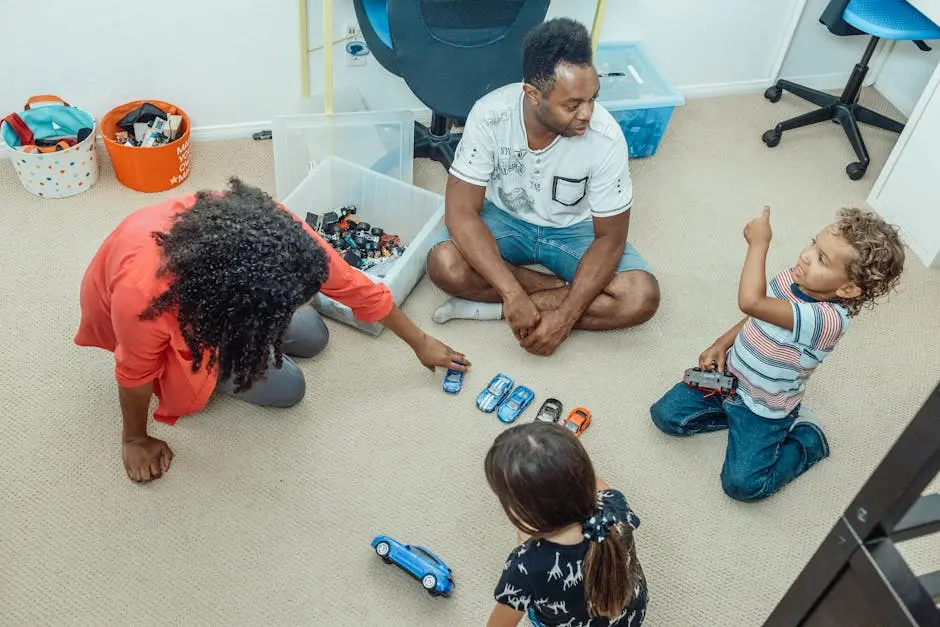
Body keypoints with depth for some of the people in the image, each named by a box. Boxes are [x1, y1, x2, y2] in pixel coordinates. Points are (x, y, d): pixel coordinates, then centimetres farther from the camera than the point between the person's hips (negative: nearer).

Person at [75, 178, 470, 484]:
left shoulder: (273, 232, -36)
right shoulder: (144, 295, -47)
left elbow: (355, 287, -21)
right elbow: (135, 374, -25)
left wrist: (420, 343, -7)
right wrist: (135, 440, -6)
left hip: (211, 280, 4)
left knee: (313, 337, 8)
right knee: (286, 387, -11)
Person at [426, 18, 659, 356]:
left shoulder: (605, 137, -28)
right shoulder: (490, 116, -28)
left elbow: (609, 238, -20)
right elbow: (460, 211, -26)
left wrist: (565, 316, -29)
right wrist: (513, 294, -35)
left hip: (574, 229, 0)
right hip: (505, 218, 0)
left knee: (641, 297, -24)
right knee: (444, 265, -30)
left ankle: (491, 307, -19)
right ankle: (569, 289, -12)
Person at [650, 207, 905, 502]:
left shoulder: (830, 319, -36)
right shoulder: (792, 278, -12)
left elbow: (751, 302, -48)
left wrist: (759, 243, -37)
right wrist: (721, 344, -4)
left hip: (764, 408, -6)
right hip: (728, 376, 6)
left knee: (742, 484, -12)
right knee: (665, 415, -2)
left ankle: (807, 439, 11)